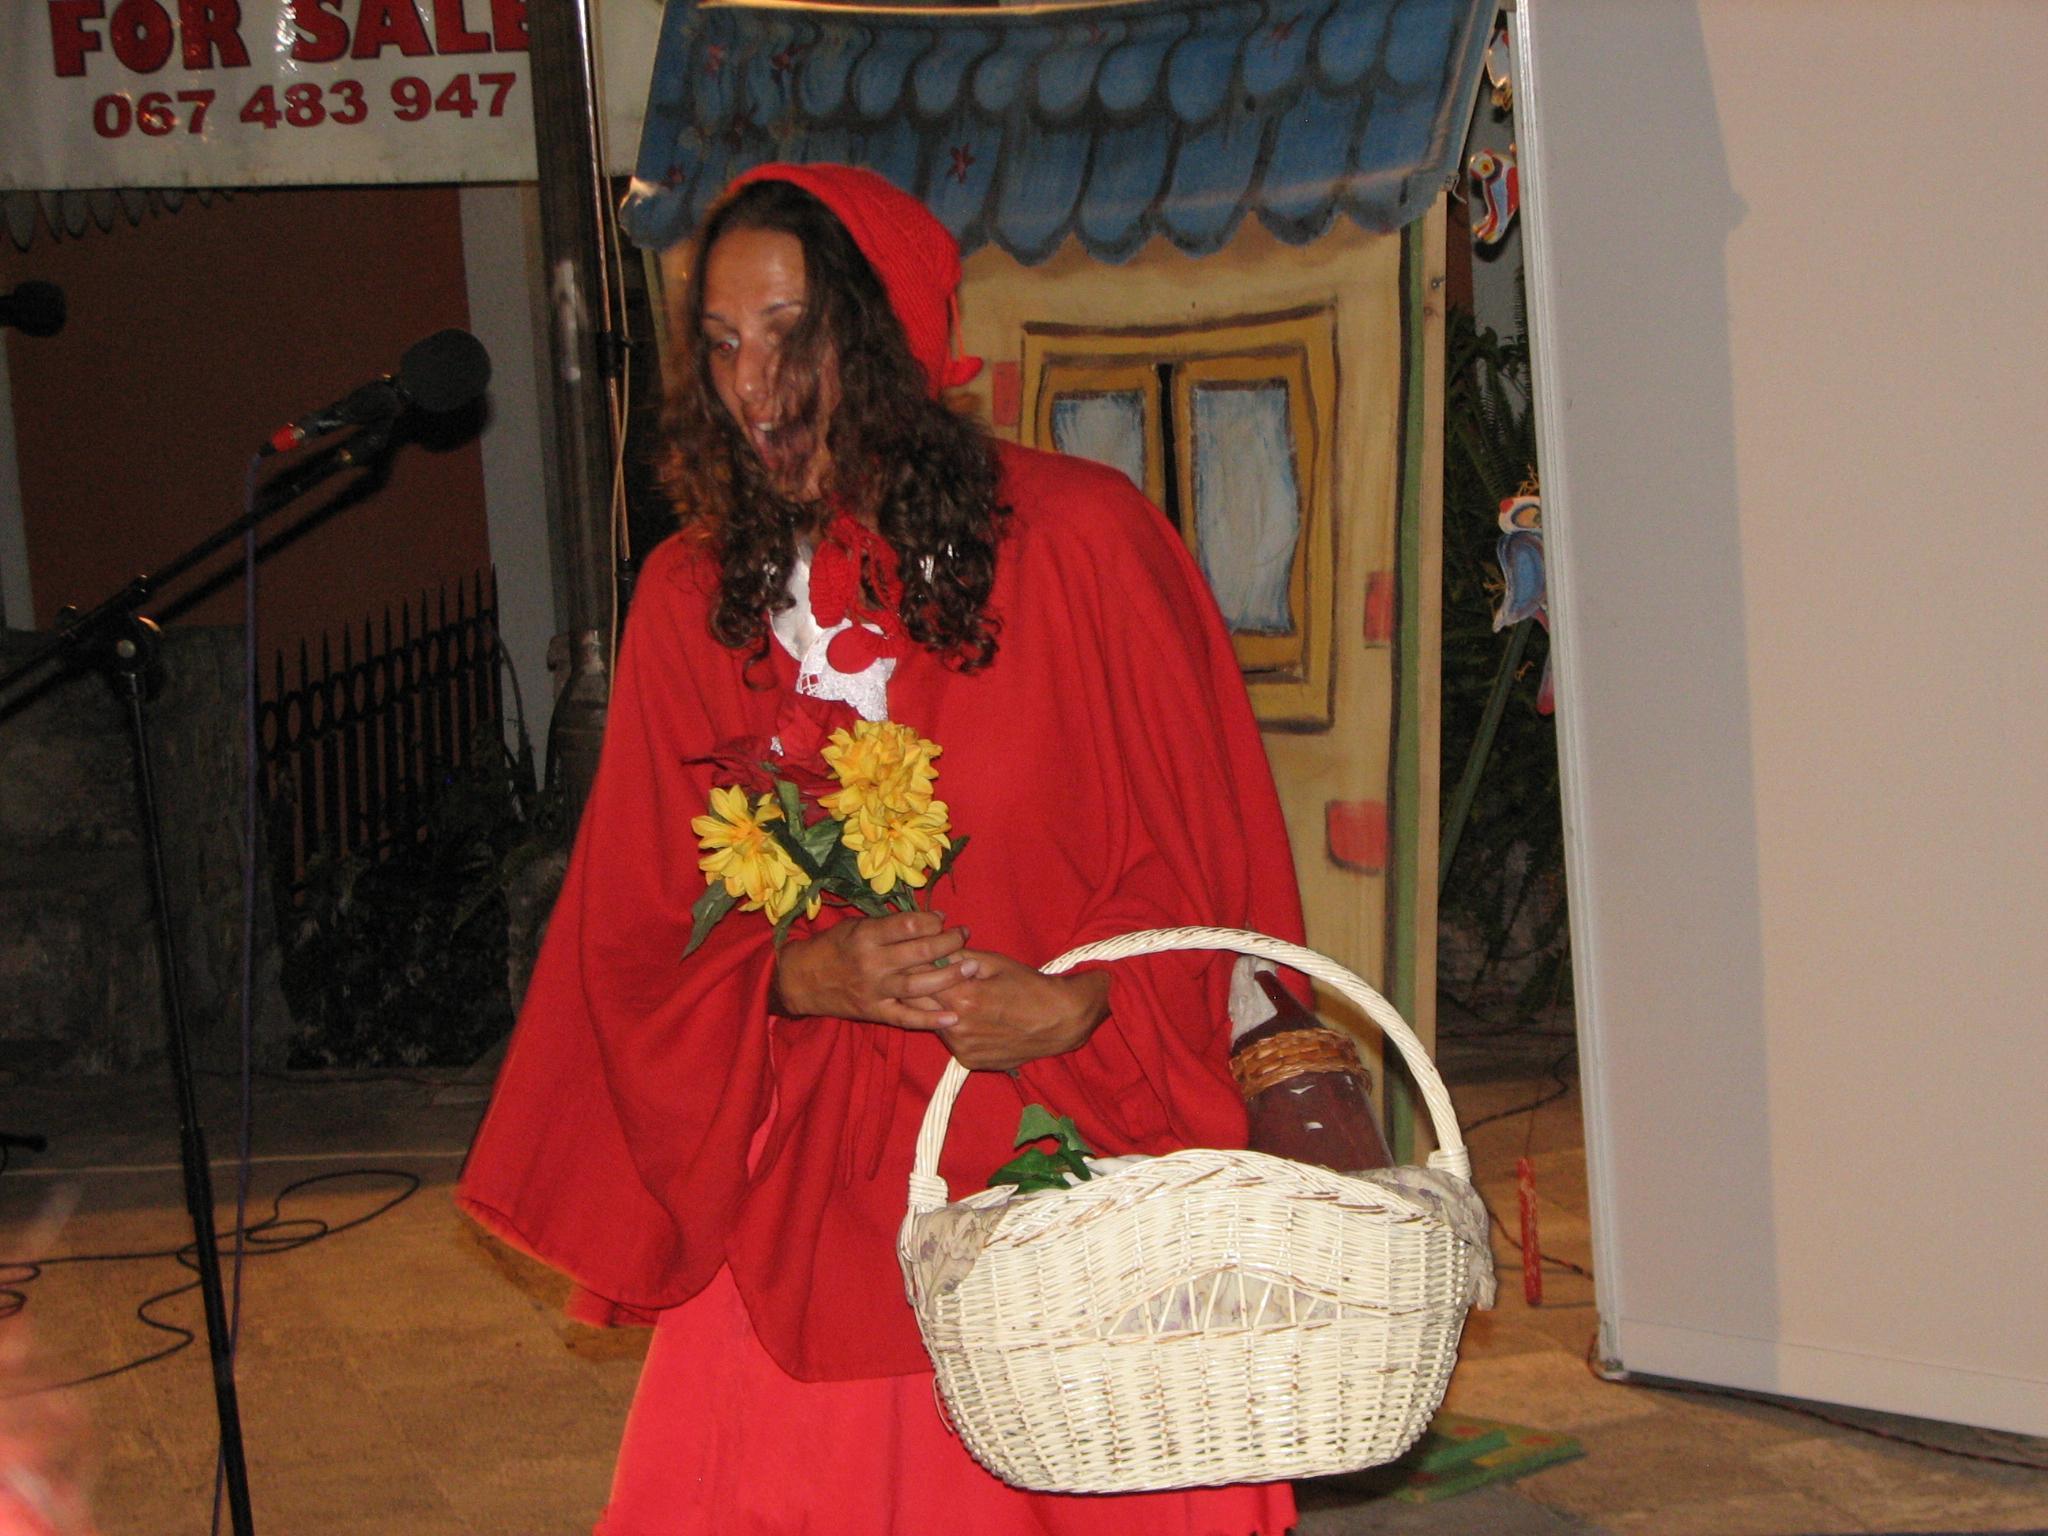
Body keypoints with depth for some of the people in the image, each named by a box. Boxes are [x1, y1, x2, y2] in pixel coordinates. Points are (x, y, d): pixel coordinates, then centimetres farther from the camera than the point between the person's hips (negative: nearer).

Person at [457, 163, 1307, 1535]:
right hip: (807, 1202, 2)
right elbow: (636, 935, 8)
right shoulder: (689, 601, 6)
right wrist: (802, 976, -12)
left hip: (1069, 1165, -2)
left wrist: (1080, 1003, -16)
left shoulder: (1079, 540, -2)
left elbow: (1209, 858, 2)